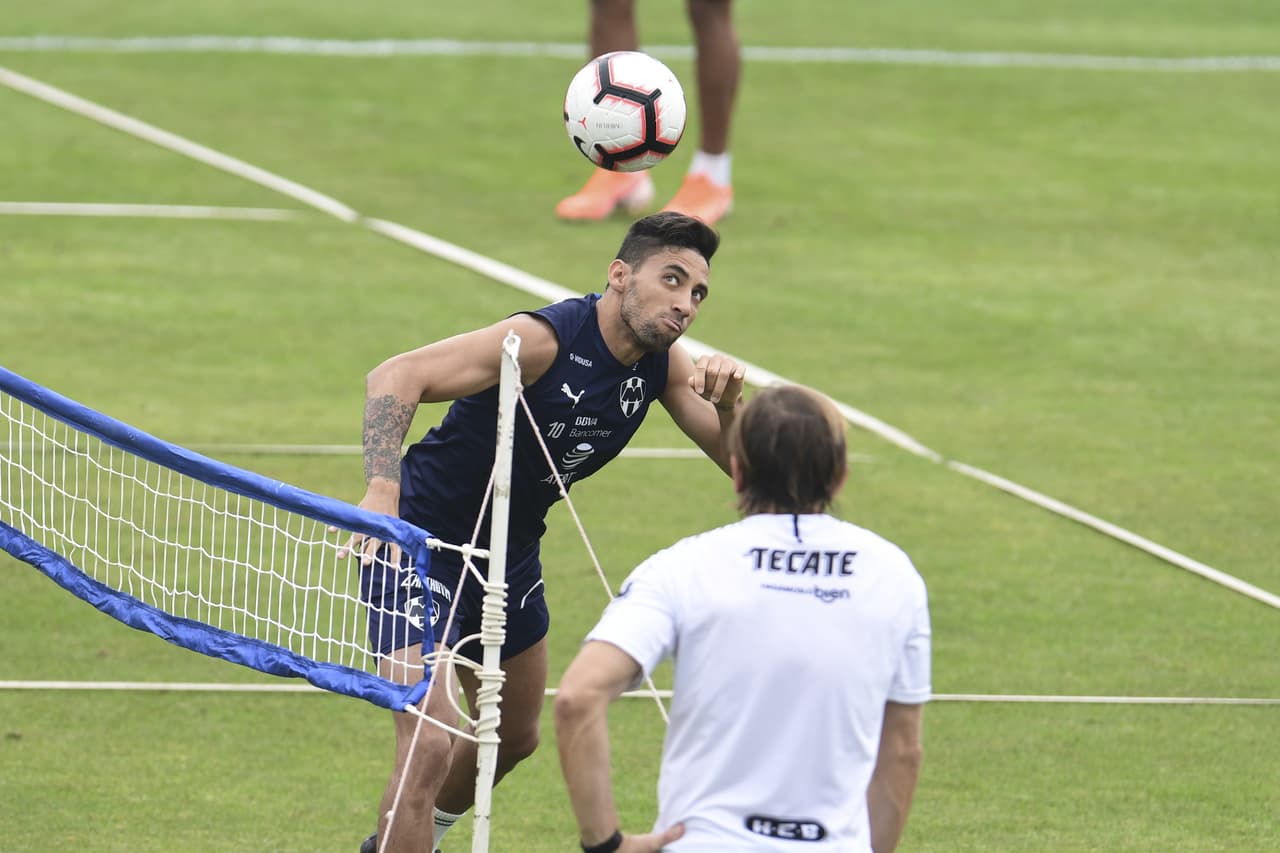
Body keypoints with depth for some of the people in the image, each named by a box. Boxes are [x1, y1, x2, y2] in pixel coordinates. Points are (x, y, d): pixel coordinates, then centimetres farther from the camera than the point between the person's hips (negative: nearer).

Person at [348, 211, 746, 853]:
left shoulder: (663, 364, -5)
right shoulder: (541, 341, -28)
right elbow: (396, 376, -35)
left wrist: (728, 399, -23)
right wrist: (382, 489, -49)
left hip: (508, 557, 9)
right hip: (421, 540, -9)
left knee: (514, 739, 26)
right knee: (431, 746, -23)